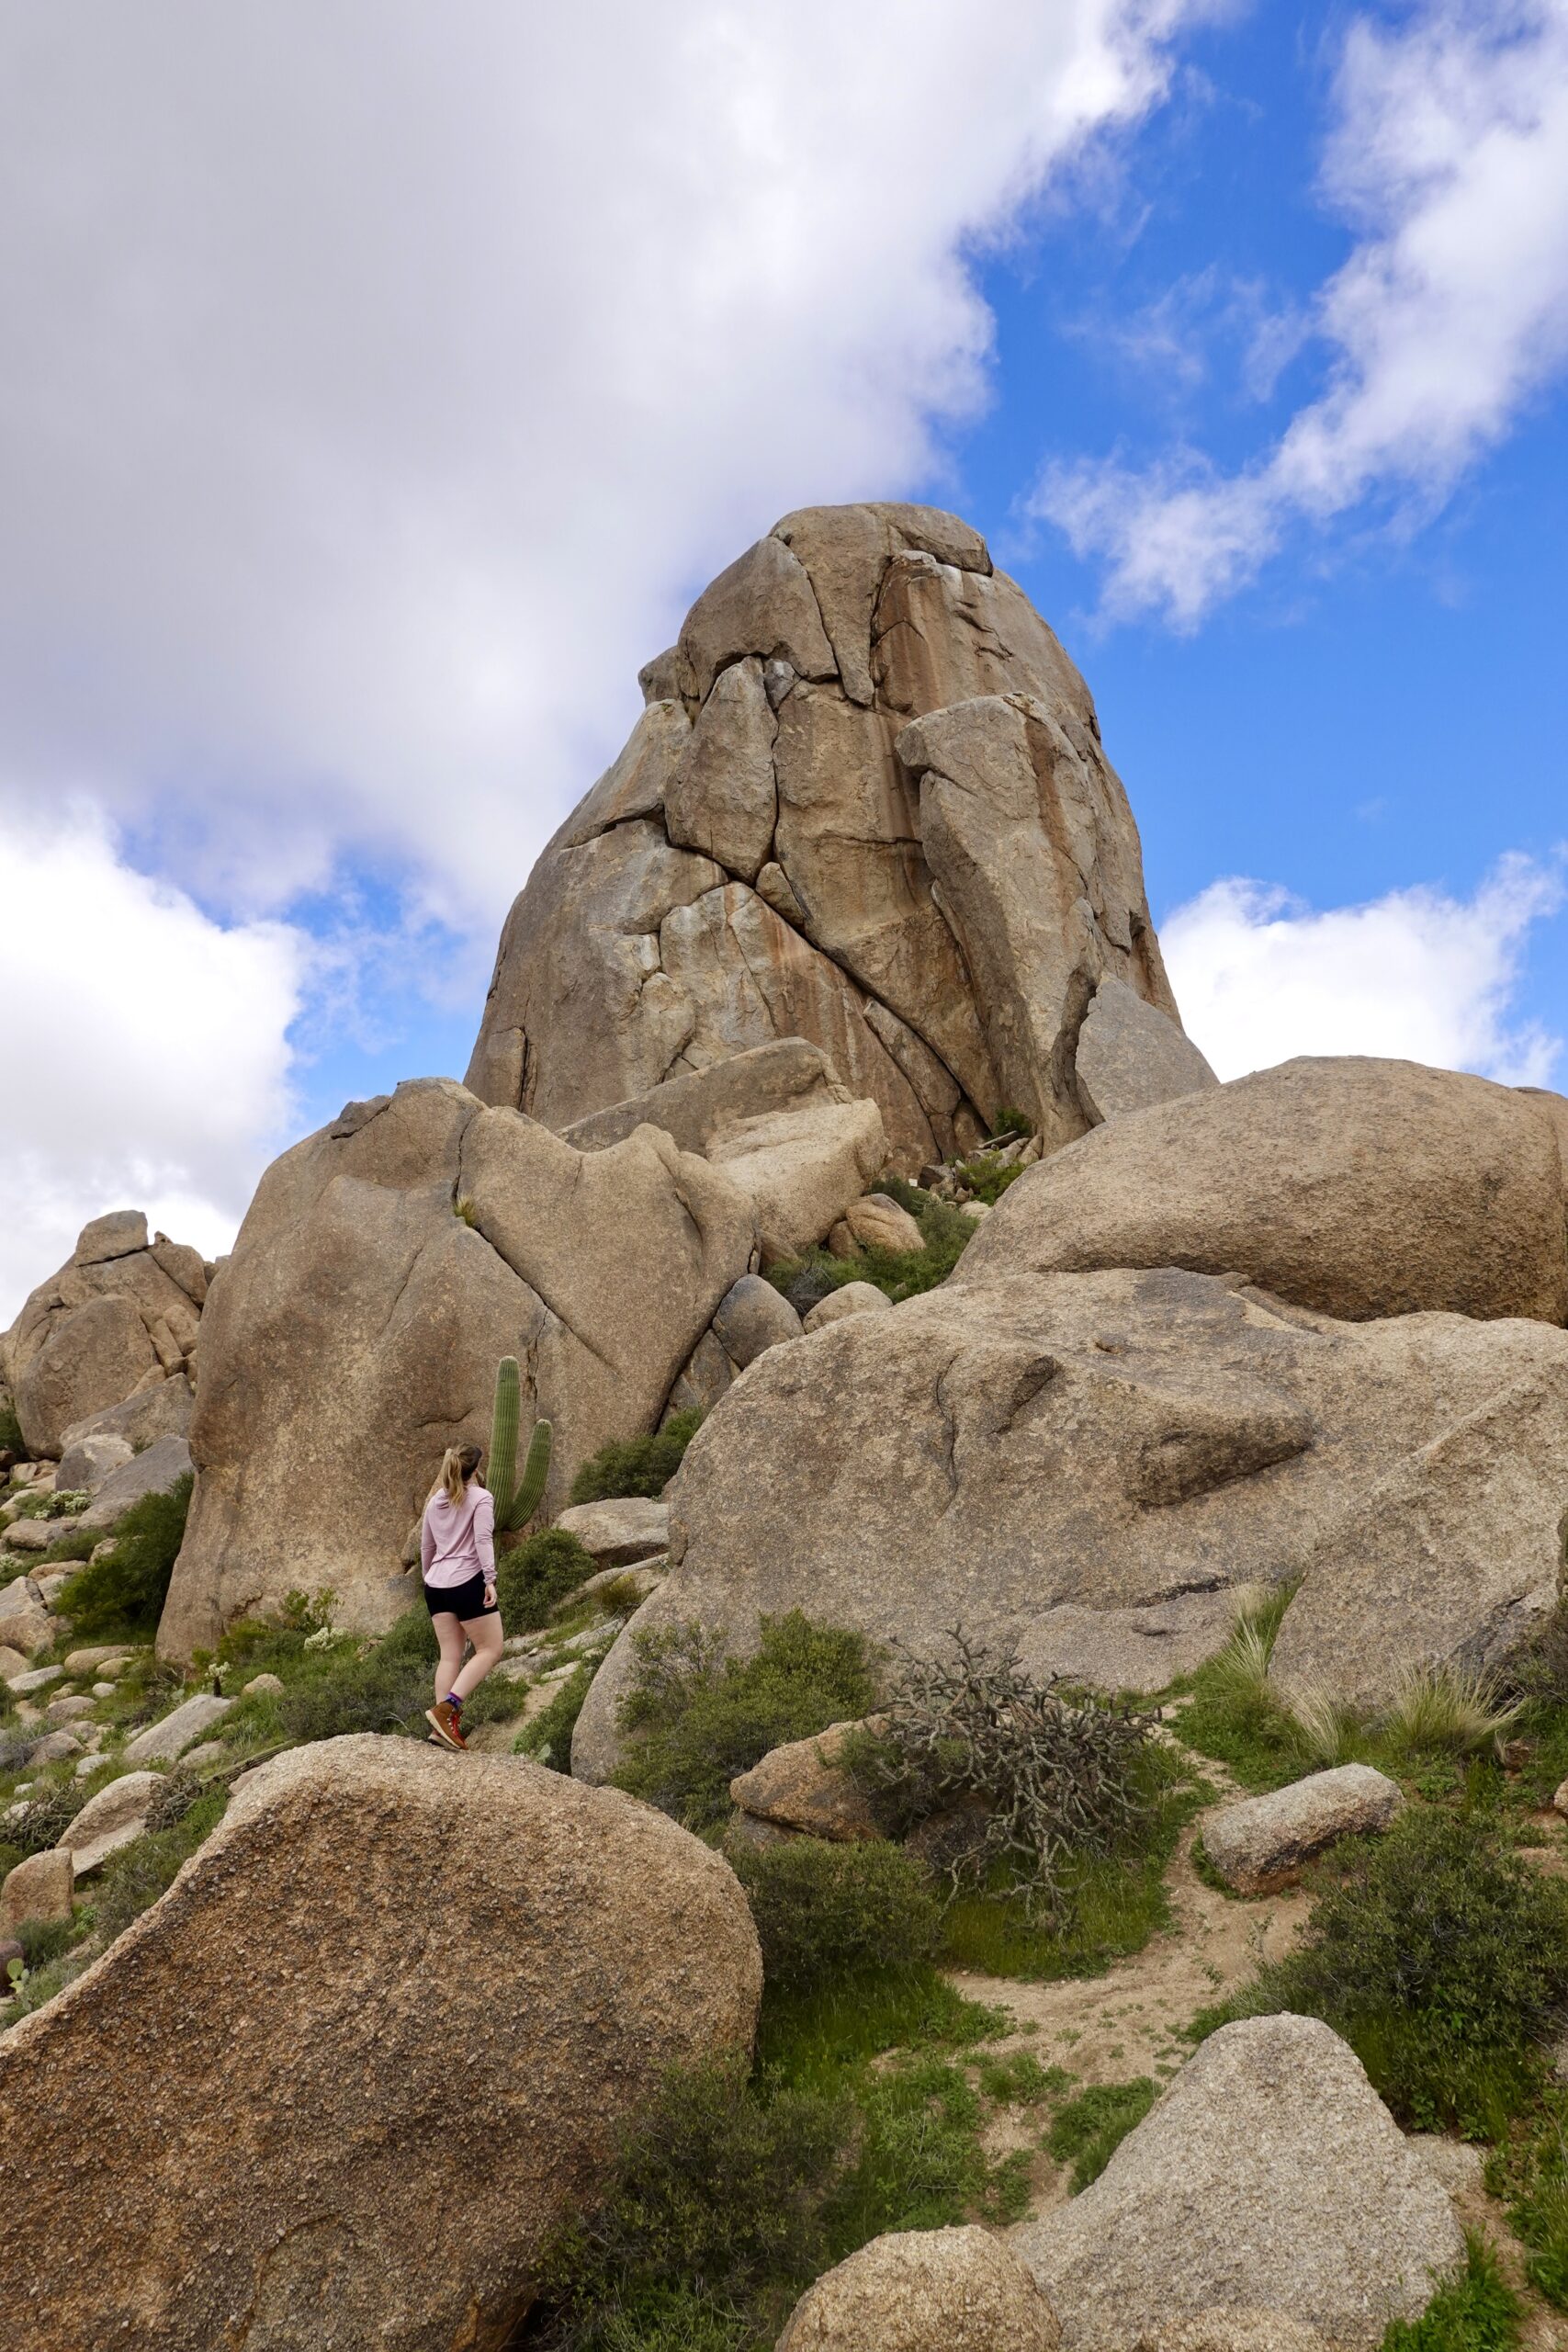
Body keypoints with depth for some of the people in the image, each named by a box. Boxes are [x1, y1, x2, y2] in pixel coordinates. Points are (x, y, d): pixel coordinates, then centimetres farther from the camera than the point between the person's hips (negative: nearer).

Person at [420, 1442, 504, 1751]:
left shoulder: (435, 1501, 17)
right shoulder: (481, 1497, -3)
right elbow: (483, 1539, -16)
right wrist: (490, 1578, -20)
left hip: (436, 1586, 7)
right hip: (468, 1583, -7)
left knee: (450, 1655, 9)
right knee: (489, 1650, 1)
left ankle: (445, 1726, 4)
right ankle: (445, 1709, -12)